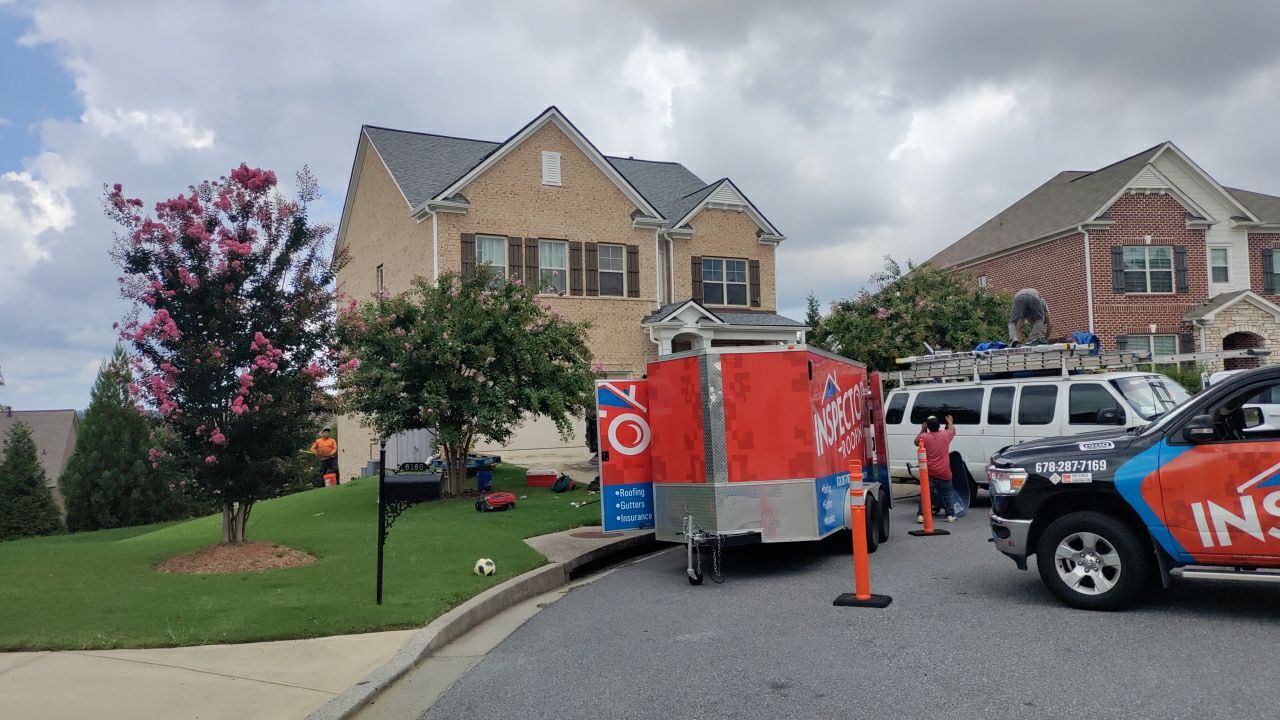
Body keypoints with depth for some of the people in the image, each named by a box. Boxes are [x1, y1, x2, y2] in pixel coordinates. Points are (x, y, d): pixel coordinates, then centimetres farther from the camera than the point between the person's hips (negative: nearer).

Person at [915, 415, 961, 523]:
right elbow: (952, 430, 21)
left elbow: (916, 441, 16)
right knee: (947, 494, 13)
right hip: (944, 473, 1)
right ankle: (950, 515, 12)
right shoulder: (945, 435, -3)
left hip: (929, 473, 0)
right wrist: (949, 422, 39)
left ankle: (921, 515, -2)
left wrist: (922, 430, 21)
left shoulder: (924, 437, -7)